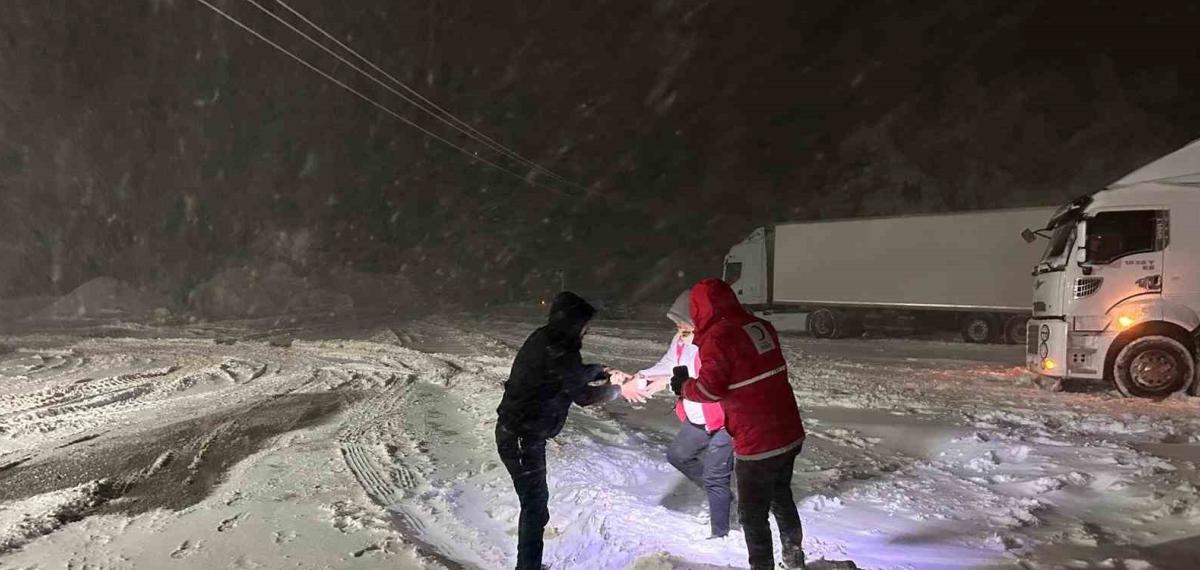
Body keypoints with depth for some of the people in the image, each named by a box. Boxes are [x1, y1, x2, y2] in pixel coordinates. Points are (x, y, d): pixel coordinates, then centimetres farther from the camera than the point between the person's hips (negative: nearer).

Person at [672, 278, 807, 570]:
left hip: (758, 443, -8)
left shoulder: (718, 338, -18)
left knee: (753, 513, 9)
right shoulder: (761, 327, 4)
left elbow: (709, 389, -20)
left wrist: (684, 385, -1)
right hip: (790, 433, 8)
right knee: (782, 498, 28)